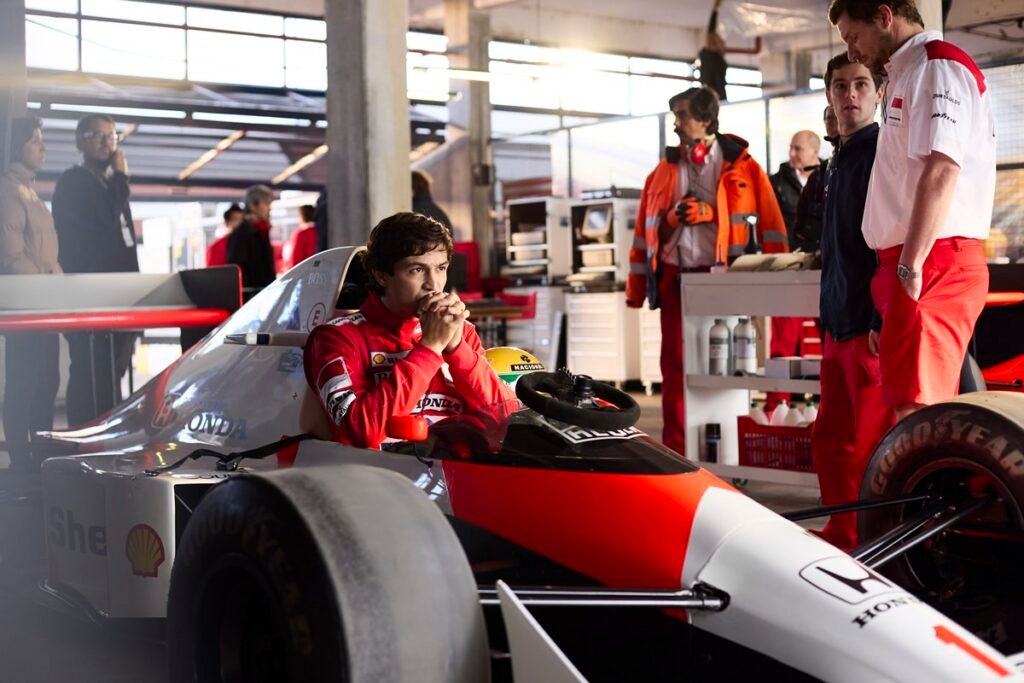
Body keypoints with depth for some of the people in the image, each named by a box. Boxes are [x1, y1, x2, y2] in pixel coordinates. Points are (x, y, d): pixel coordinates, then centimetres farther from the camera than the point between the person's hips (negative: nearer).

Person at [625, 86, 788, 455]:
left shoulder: (743, 167, 5)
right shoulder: (664, 169, 15)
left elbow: (769, 222, 2)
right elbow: (645, 230, 15)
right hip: (675, 276, 3)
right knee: (675, 365, 2)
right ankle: (675, 451, 8)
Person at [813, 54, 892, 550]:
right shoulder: (840, 160, 19)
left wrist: (884, 320, -22)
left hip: (872, 327, -9)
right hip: (838, 324, 9)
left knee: (870, 447, -5)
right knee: (831, 441, 11)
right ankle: (841, 539, 20)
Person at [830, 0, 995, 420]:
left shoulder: (937, 65, -7)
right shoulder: (909, 74, 23)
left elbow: (941, 170, -20)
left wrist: (911, 265, -22)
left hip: (933, 262, -10)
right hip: (914, 262, 10)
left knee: (916, 412, -14)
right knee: (924, 413, 11)